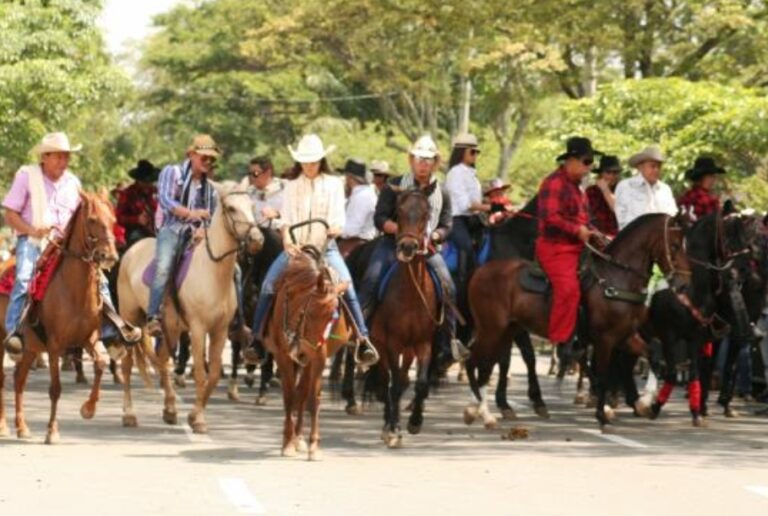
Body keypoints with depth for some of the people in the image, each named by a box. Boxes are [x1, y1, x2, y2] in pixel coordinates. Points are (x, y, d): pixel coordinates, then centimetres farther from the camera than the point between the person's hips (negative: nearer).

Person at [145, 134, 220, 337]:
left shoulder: (209, 187, 20)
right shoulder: (172, 173, 8)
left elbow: (212, 217, 16)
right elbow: (165, 199, -8)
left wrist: (203, 229, -9)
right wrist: (189, 213, -23)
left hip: (197, 235, 5)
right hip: (172, 229, -5)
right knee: (163, 267, -32)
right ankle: (153, 317, -35)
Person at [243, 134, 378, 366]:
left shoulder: (334, 184, 7)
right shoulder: (292, 186, 11)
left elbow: (338, 216, 1)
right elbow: (286, 219, 3)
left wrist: (334, 229, -22)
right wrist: (287, 240, -16)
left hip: (325, 246, -2)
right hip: (295, 247, 2)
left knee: (347, 286, -21)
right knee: (268, 285, -14)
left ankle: (363, 340, -17)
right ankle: (257, 339, -8)